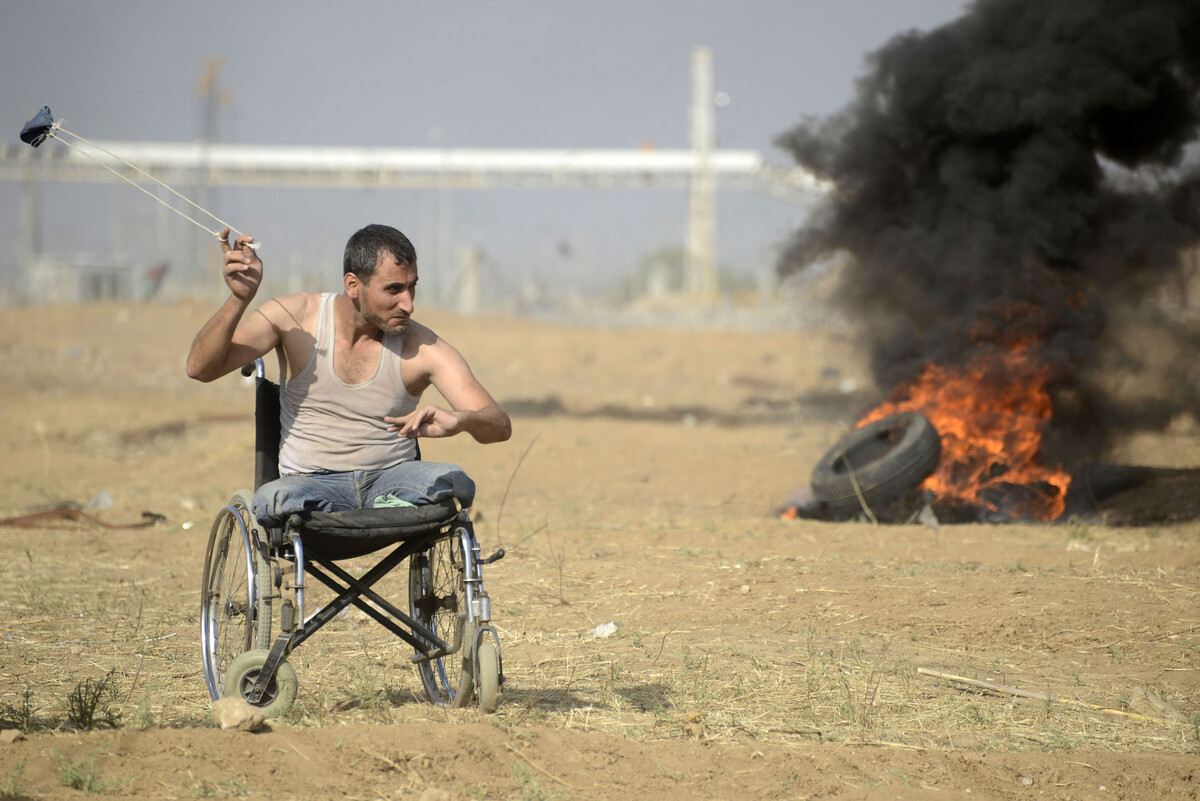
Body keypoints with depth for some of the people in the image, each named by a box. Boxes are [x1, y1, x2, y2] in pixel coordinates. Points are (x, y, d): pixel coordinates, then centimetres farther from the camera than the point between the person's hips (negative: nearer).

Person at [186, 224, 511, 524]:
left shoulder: (423, 348, -6)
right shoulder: (295, 317, -4)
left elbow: (499, 426, -12)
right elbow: (201, 368, -10)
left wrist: (461, 420, -38)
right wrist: (239, 299, -27)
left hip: (393, 480, 1)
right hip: (313, 482, -1)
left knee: (448, 480, -31)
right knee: (275, 498, -37)